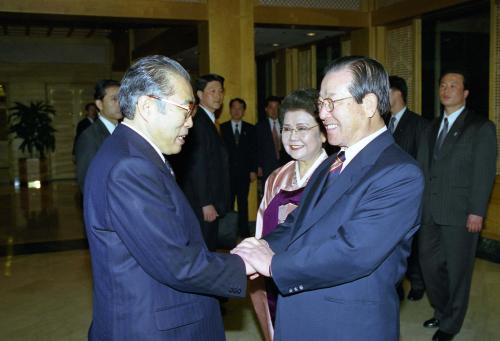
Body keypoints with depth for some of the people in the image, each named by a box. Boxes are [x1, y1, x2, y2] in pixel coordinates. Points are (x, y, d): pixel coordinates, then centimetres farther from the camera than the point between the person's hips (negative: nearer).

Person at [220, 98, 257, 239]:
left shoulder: (250, 129, 9)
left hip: (244, 172, 1)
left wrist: (253, 170, -1)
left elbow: (253, 151, 6)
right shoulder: (222, 128, 5)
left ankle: (244, 231, 11)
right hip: (227, 172, -1)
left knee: (243, 202, 4)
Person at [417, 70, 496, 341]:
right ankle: (441, 311, 35)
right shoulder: (431, 128, 14)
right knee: (429, 264, 12)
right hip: (430, 212, 5)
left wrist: (477, 212, -14)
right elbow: (422, 169, 11)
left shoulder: (482, 127, -3)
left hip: (460, 214, -5)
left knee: (457, 269, 7)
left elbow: (485, 173, -8)